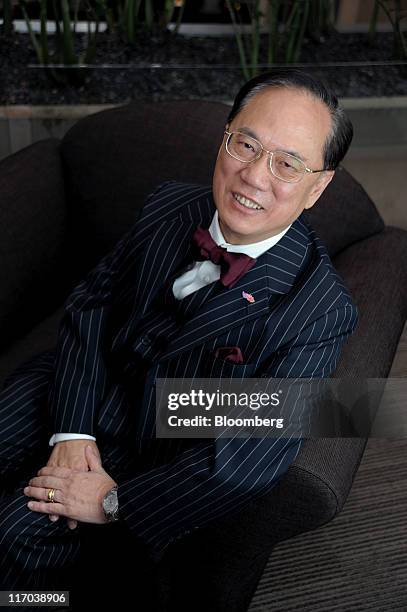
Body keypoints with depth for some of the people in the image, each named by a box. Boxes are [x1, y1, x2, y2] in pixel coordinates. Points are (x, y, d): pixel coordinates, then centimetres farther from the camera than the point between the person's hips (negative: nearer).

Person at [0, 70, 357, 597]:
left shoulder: (320, 311, -25)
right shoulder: (168, 206, -10)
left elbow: (251, 459, -24)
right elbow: (92, 300, -4)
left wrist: (115, 500, -19)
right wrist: (72, 431, -13)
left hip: (149, 450, -4)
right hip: (74, 395, 5)